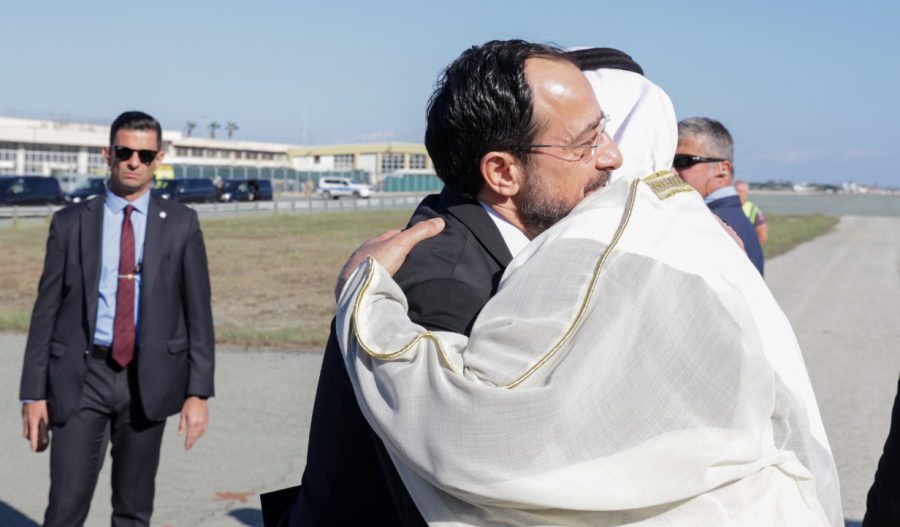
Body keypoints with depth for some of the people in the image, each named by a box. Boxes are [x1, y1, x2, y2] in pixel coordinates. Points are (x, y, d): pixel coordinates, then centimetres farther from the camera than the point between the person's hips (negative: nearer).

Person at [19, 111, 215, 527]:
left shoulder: (181, 224, 3)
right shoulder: (71, 224, 4)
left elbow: (198, 312, 1)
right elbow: (46, 310, 5)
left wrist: (199, 392, -5)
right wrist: (33, 393, 0)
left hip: (148, 379, 0)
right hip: (81, 377, 0)